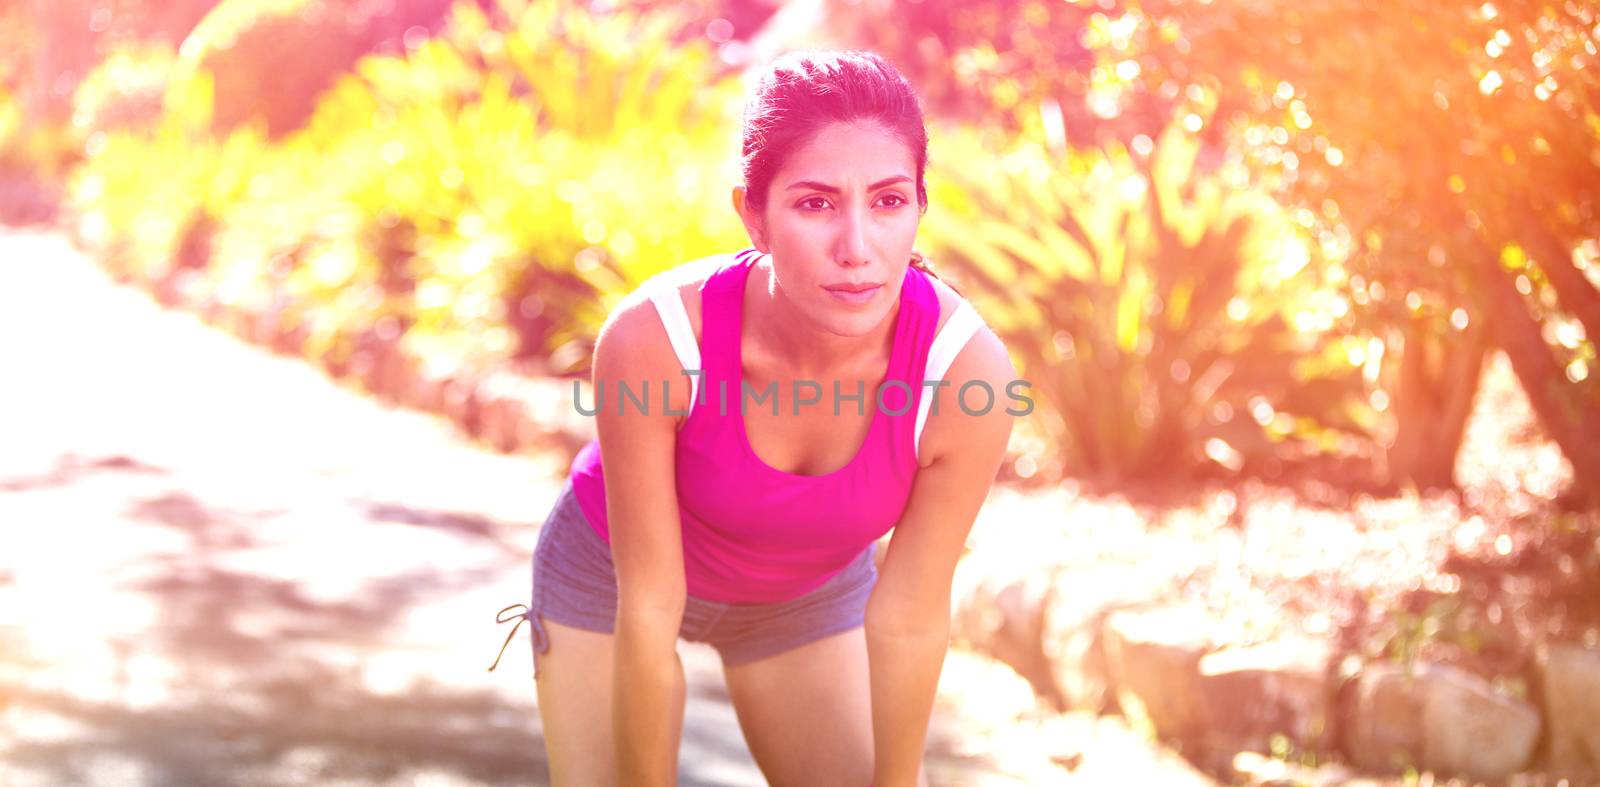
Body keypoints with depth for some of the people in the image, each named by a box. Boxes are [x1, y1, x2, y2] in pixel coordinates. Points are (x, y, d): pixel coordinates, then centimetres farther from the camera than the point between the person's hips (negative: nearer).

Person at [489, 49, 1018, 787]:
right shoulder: (654, 336, -38)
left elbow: (910, 621, -21)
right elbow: (649, 614, -27)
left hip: (807, 595, 2)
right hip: (613, 572, -2)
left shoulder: (967, 367, -34)